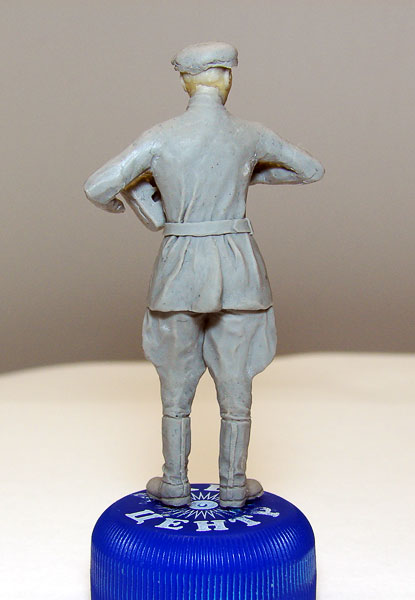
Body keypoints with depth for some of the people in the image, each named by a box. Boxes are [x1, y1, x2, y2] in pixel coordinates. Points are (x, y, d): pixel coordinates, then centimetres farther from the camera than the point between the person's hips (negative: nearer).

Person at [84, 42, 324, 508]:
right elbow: (312, 170, 10)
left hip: (180, 269, 0)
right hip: (237, 269, 1)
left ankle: (175, 484, 22)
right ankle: (233, 484, 21)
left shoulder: (161, 137, -9)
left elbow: (97, 188, -11)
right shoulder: (250, 136, -4)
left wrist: (121, 202, 13)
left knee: (176, 380, 14)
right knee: (235, 380, 12)